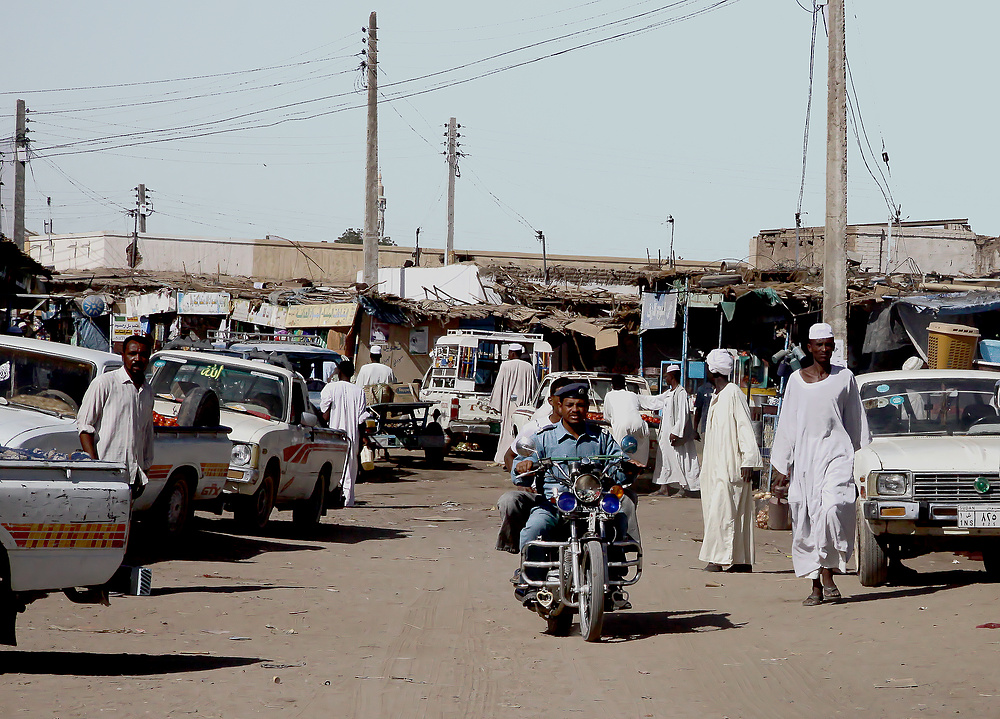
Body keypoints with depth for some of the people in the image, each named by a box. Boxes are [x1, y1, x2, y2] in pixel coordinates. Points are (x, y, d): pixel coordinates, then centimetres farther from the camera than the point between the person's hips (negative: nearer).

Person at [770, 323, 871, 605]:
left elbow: (857, 423, 11)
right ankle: (816, 585, 6)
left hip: (836, 453, -2)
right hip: (804, 456, 2)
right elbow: (787, 425, 11)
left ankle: (828, 573, -15)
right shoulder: (797, 380, 10)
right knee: (806, 522, 0)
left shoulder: (844, 378, 7)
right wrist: (781, 468, 8)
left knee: (831, 509, -23)